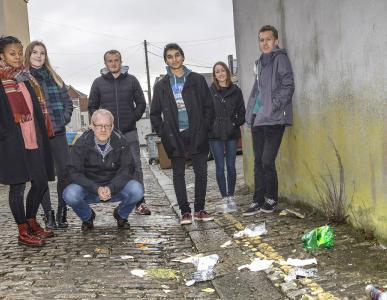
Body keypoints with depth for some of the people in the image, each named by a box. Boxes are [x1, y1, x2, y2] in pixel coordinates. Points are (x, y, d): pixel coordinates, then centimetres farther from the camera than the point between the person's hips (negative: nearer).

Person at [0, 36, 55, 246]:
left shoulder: (27, 79, 14)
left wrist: (43, 137, 13)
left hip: (33, 140, 6)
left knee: (41, 183, 7)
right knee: (18, 186, 1)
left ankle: (31, 222, 28)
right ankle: (23, 232, 13)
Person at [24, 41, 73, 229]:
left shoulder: (54, 78, 14)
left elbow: (67, 102, 17)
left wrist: (64, 119, 4)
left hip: (57, 133, 3)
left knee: (65, 173, 0)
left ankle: (62, 213, 14)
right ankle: (48, 215, 14)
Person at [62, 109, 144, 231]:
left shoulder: (121, 142, -8)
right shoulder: (82, 143, -11)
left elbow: (125, 171, -11)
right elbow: (75, 173, -15)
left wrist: (111, 188, -29)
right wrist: (97, 189, -29)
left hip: (115, 188, 1)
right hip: (89, 188, 0)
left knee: (137, 190, -27)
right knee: (70, 194, -31)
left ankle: (121, 215, 8)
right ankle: (87, 216, 6)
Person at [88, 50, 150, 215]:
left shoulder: (131, 80, 6)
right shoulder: (98, 82, 6)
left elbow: (141, 103, 9)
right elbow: (92, 107, 9)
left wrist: (133, 119, -1)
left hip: (129, 133, 0)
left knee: (135, 167, -2)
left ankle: (139, 201, 3)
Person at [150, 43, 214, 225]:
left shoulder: (197, 80, 5)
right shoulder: (161, 86, 7)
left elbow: (208, 106, 6)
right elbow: (154, 114, 13)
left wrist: (205, 127, -2)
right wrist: (162, 132, 2)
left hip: (196, 134, 0)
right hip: (174, 136, 1)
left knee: (201, 172, 1)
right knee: (178, 174, 4)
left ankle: (200, 210, 13)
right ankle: (185, 212, 12)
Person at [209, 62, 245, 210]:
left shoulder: (236, 91, 7)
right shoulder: (210, 92, 1)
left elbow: (241, 112, 10)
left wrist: (236, 123, -2)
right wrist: (209, 125, -8)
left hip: (232, 133, 1)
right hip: (215, 134, -1)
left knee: (231, 166, 4)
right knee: (220, 167, 0)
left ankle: (231, 196, 15)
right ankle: (225, 198, 7)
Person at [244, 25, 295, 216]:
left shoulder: (280, 58, -2)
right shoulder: (260, 62, 20)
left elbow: (288, 86, -10)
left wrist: (274, 106, -17)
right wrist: (250, 112, 15)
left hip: (274, 119, -7)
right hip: (258, 119, 8)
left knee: (267, 161, -9)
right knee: (258, 161, 9)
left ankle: (272, 199, 8)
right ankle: (258, 200, 15)